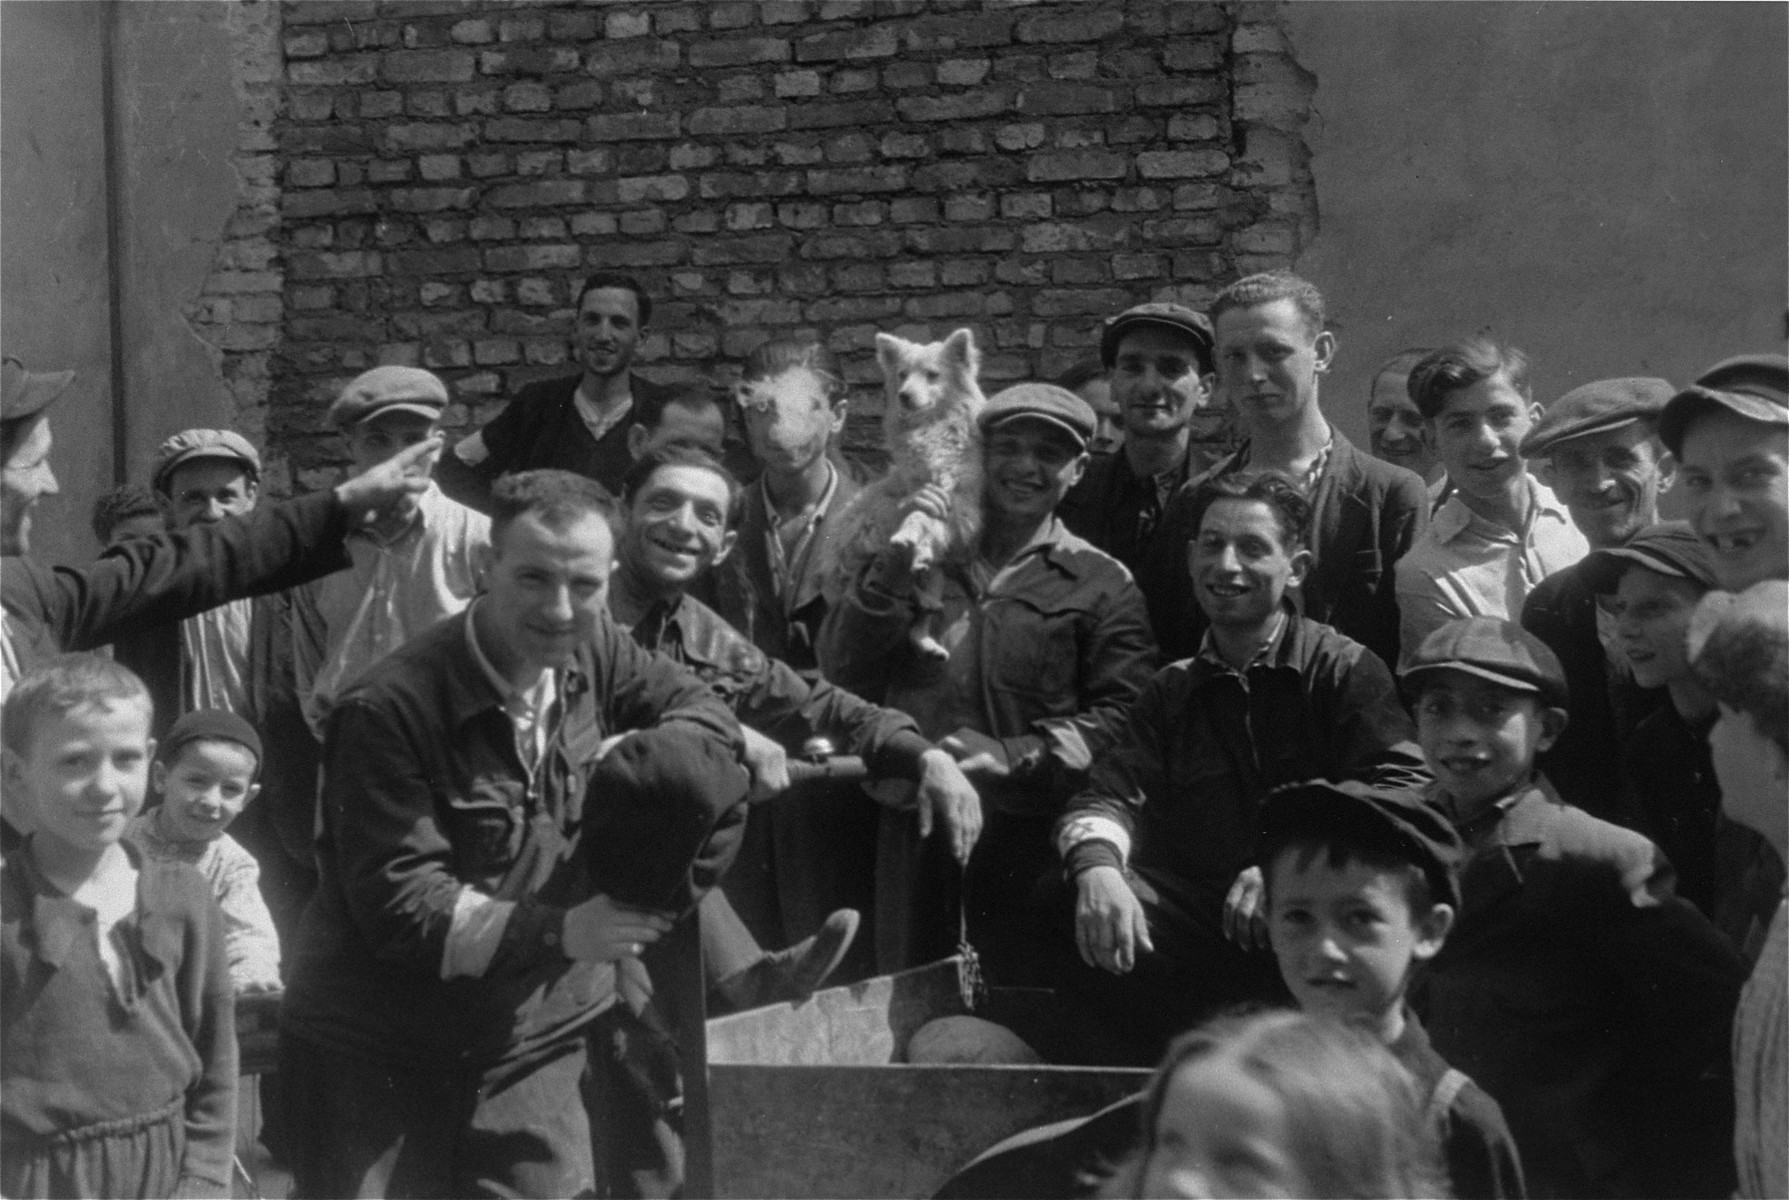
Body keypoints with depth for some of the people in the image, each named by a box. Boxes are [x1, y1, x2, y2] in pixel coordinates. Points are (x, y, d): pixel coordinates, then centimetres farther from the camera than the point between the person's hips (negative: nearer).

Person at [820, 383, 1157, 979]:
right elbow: (841, 671, 6)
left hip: (1028, 833, -3)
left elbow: (1122, 716, -5)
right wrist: (896, 566, -5)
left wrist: (1014, 756, -16)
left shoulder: (1103, 585, 5)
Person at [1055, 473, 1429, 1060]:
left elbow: (1402, 788, -10)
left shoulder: (1346, 670, 5)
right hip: (1198, 918, 3)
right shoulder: (1172, 692, 18)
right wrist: (1097, 867, -21)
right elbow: (1108, 793, 5)